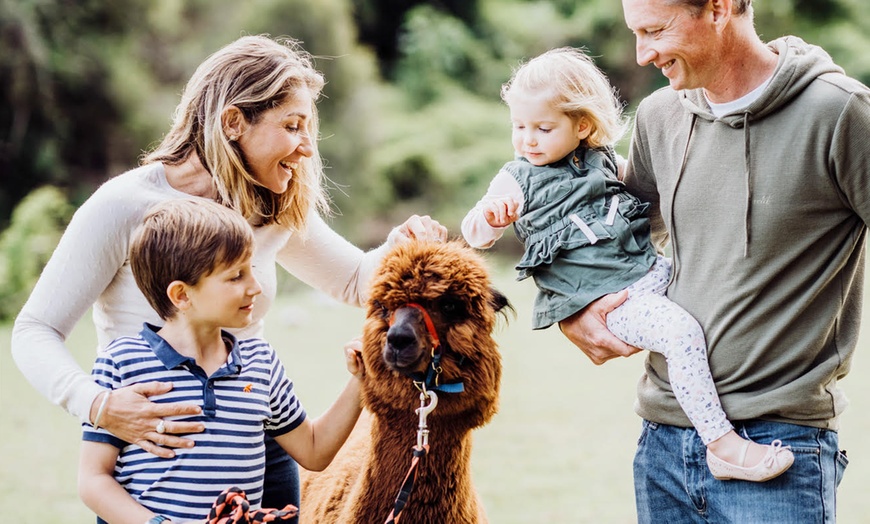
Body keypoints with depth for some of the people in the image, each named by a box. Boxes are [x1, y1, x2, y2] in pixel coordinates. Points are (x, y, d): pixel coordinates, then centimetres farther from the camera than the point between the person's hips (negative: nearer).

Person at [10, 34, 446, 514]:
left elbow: (354, 281, 18)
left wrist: (402, 247, -5)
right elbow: (35, 332, -12)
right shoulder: (123, 206, -14)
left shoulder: (276, 211, 3)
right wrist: (98, 406, -31)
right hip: (150, 455, -5)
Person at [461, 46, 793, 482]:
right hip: (607, 297, -7)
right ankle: (721, 444, -26)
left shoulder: (601, 160, 13)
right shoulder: (518, 180, -1)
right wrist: (490, 214, -30)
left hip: (653, 270, 7)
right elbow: (474, 235, -8)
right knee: (681, 331, -26)